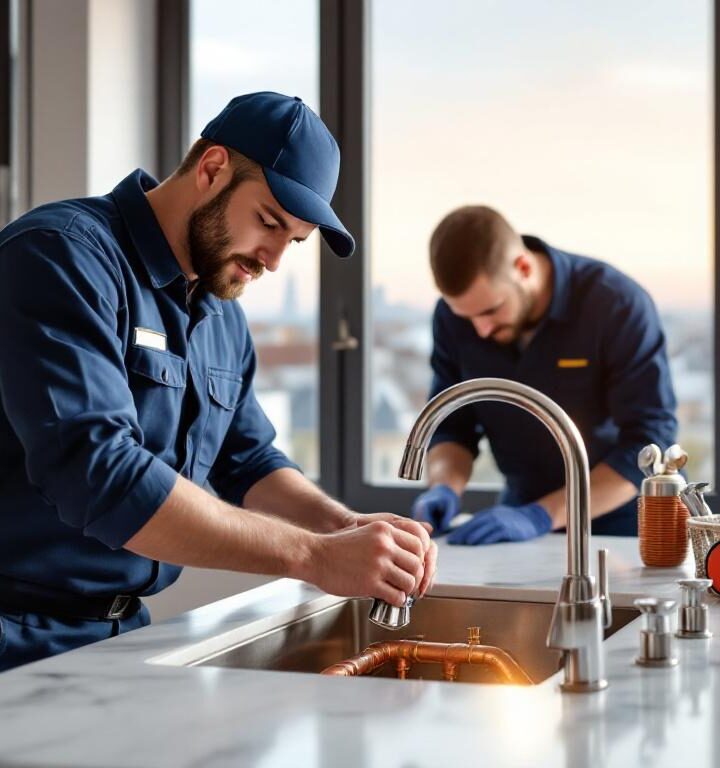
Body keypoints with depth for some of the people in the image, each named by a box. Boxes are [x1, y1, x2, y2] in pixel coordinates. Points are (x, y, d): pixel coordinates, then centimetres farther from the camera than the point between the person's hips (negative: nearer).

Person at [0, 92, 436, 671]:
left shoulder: (225, 319, 11)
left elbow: (248, 465, 16)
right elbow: (97, 473, -26)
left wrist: (342, 526, -5)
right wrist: (315, 556, -26)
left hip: (124, 628, 8)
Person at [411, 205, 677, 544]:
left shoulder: (617, 304, -20)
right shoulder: (454, 316, -8)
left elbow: (649, 443, -21)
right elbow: (451, 423, 3)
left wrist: (541, 516, -28)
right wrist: (445, 489, -18)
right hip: (523, 514, 2)